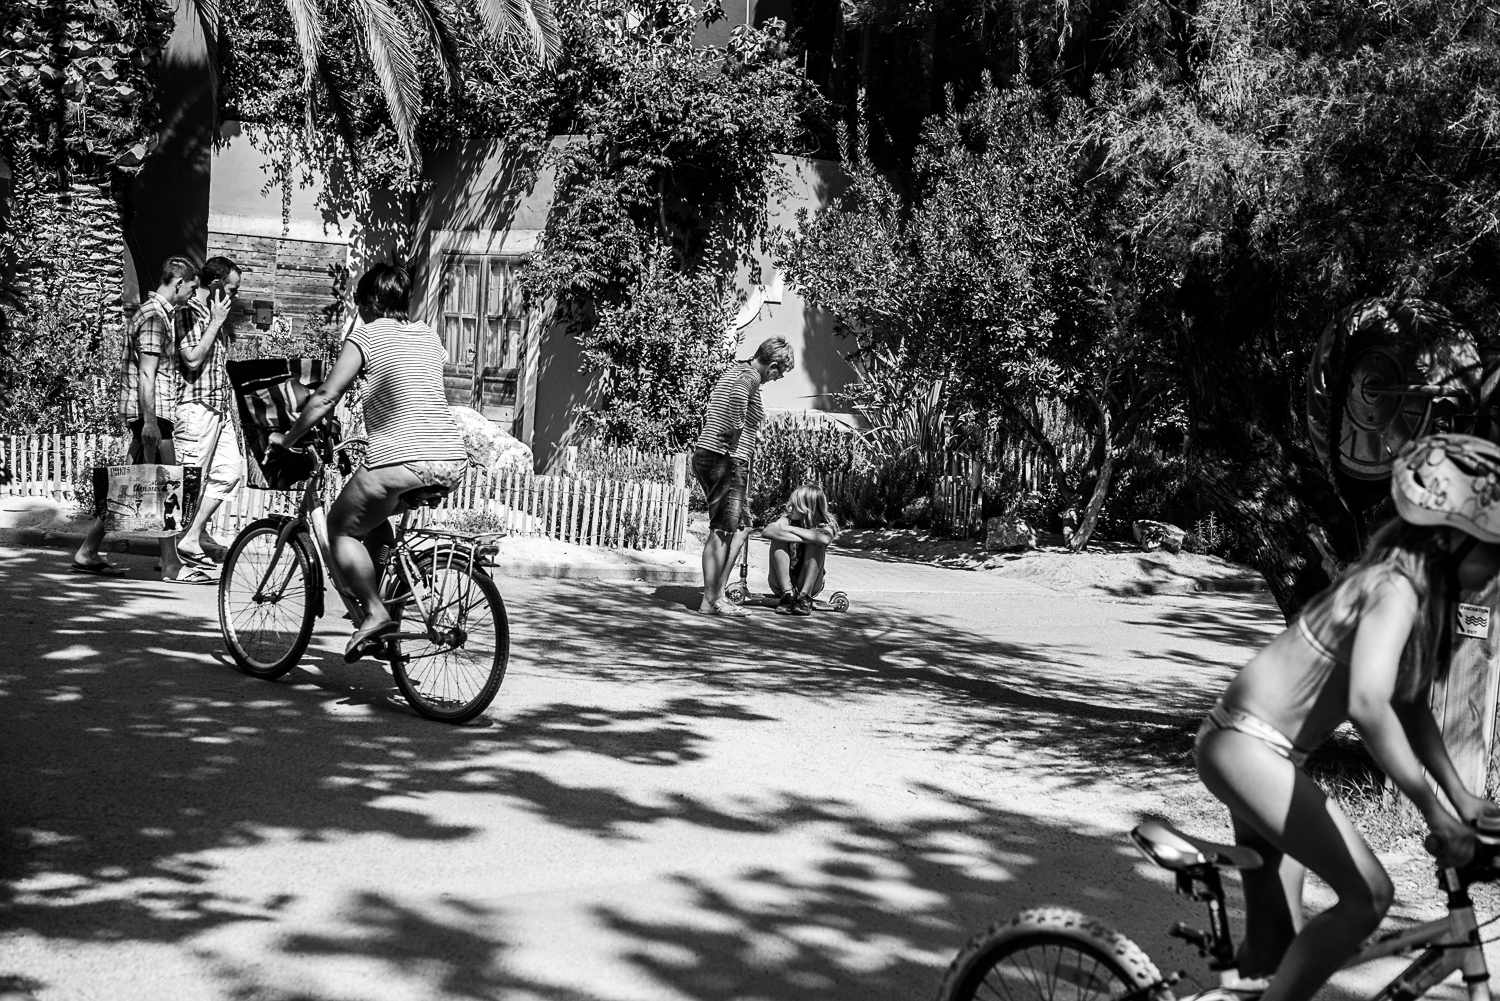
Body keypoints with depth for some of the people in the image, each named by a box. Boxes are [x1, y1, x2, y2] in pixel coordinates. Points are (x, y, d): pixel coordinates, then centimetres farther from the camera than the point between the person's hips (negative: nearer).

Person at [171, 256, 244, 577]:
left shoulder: (215, 313, 16)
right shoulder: (187, 312, -11)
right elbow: (193, 359, -20)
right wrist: (216, 322, -14)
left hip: (218, 406, 9)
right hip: (195, 405, -9)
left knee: (230, 470, 7)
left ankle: (195, 534, 15)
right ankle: (180, 561, 3)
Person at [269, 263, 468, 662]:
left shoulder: (367, 334, 4)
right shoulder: (428, 335, 21)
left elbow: (326, 397, 1)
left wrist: (286, 439, 12)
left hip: (400, 461, -7)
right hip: (453, 462, 7)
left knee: (342, 527, 12)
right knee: (374, 514, 30)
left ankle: (374, 612, -5)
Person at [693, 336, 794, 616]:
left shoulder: (732, 371, 19)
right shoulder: (750, 376, -9)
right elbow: (738, 394, -30)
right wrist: (736, 430, -19)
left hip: (704, 454, 10)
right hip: (727, 459, -10)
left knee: (742, 525, 15)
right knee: (722, 530, -4)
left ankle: (717, 593, 12)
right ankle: (710, 601, 0)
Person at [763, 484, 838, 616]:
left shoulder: (825, 525, -11)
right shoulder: (788, 519, -9)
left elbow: (825, 539, -37)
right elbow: (766, 531, -31)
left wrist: (791, 529, -28)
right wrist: (803, 539, -34)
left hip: (809, 584, -1)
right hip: (781, 583, 1)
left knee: (815, 543, -23)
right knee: (779, 538, -21)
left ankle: (805, 596, -26)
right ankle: (787, 594, -26)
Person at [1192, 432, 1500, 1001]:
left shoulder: (1424, 592, 7)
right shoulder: (1396, 588, -22)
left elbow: (1410, 707, 14)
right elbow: (1368, 705, -36)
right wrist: (1435, 813, -34)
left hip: (1252, 749, 10)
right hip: (1247, 747, -10)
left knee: (1276, 944, 16)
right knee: (1367, 896, -14)